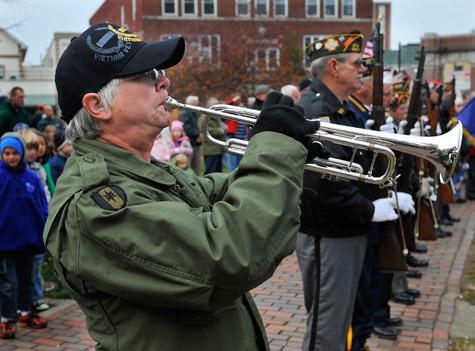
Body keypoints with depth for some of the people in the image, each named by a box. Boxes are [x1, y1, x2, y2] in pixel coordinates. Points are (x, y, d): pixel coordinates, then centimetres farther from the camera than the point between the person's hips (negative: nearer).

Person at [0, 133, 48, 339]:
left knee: (26, 279, 17)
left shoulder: (32, 178, 0)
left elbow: (42, 209, 4)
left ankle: (25, 313, 32)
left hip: (27, 238, 4)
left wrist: (44, 235, 1)